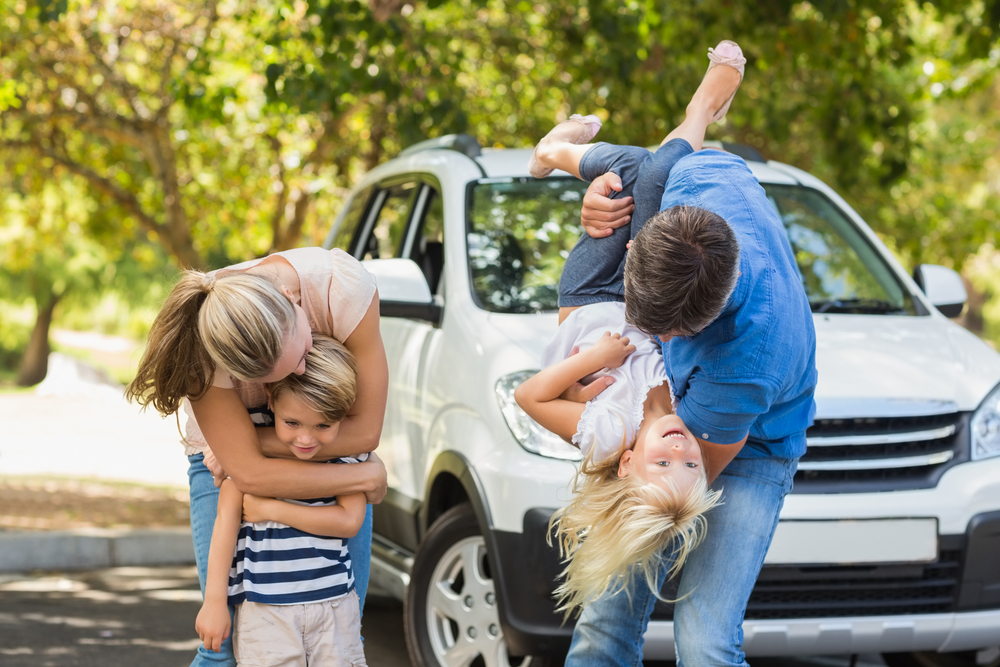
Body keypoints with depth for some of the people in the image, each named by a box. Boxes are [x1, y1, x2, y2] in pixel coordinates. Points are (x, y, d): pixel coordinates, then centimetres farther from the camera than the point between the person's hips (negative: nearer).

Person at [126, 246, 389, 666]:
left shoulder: (343, 284, -34)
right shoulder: (208, 352, -35)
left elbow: (365, 430, -26)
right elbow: (250, 474, -33)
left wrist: (261, 439, -26)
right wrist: (367, 476, -28)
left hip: (333, 450, 1)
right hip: (229, 453, -1)